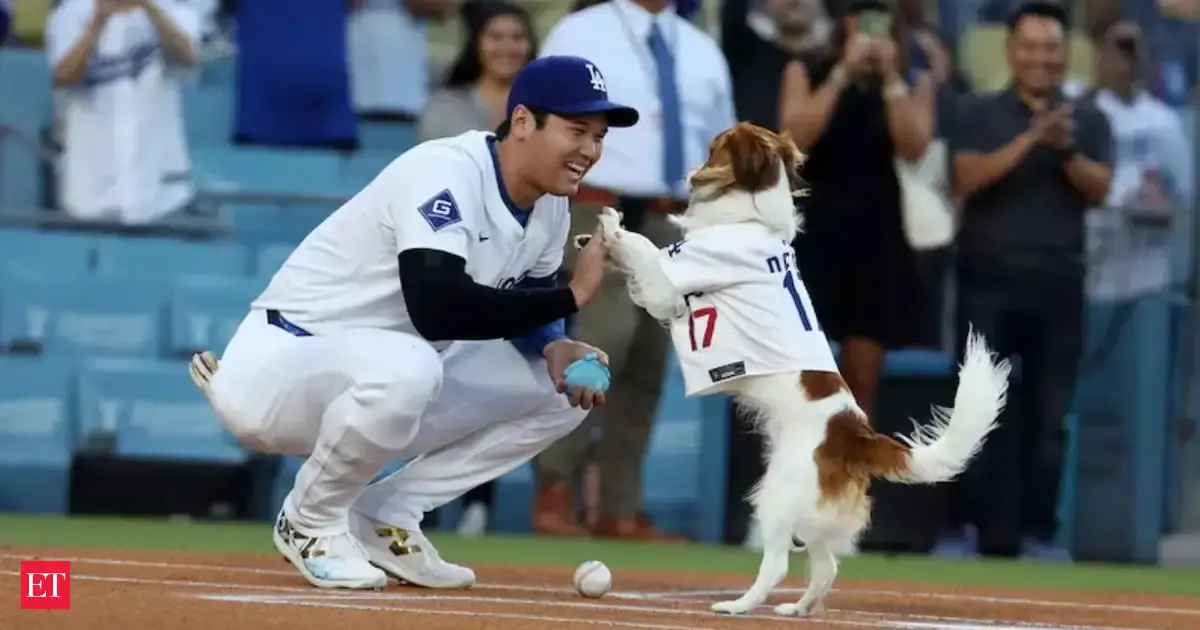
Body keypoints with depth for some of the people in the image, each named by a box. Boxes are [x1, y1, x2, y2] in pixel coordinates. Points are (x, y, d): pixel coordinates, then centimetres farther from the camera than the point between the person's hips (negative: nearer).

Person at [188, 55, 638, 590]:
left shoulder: (550, 204, 2)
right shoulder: (446, 172, -24)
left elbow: (513, 306, 15)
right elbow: (435, 306, -37)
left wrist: (554, 345, -9)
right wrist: (571, 296, -30)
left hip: (388, 375, 9)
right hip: (277, 366, -9)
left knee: (566, 386, 2)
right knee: (403, 366, -40)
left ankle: (383, 517, 5)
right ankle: (311, 523, -11)